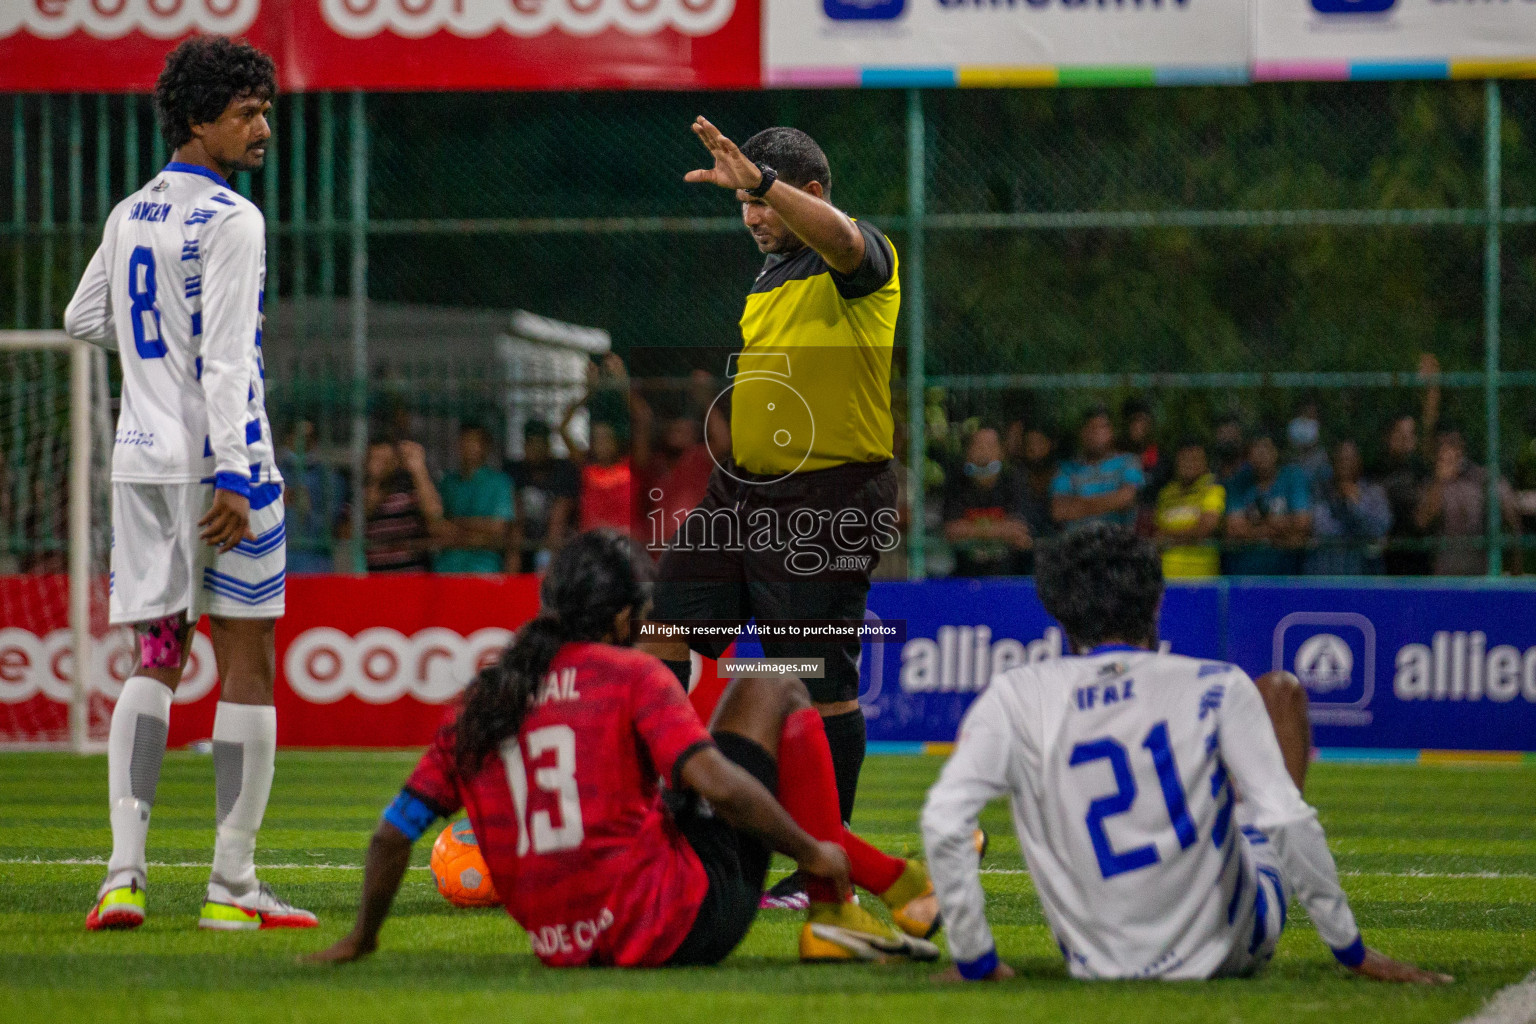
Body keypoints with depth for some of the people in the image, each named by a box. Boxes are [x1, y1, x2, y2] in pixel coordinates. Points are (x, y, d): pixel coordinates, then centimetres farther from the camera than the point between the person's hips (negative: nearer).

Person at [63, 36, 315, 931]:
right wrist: (231, 478, -21)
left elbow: (85, 320, 24)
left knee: (156, 662, 7)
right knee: (249, 661, 1)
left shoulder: (131, 215, 12)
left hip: (141, 459, 7)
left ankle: (125, 873, -5)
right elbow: (226, 359, -18)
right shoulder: (231, 221, -11)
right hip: (218, 461, -7)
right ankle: (233, 885, 0)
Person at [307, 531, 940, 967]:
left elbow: (394, 832, 9)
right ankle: (830, 911, 11)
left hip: (560, 945, 6)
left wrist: (362, 939, 23)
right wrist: (811, 851, -3)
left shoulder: (479, 701, 9)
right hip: (671, 924, -6)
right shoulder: (631, 675, -6)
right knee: (772, 692, 10)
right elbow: (715, 783, -17)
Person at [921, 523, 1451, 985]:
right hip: (1230, 950, -2)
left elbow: (943, 822, -19)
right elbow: (1287, 821, -18)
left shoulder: (1016, 699, -11)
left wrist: (974, 961, -7)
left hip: (1096, 965, 2)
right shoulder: (1214, 687, -13)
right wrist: (1353, 953, -9)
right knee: (1281, 690, 16)